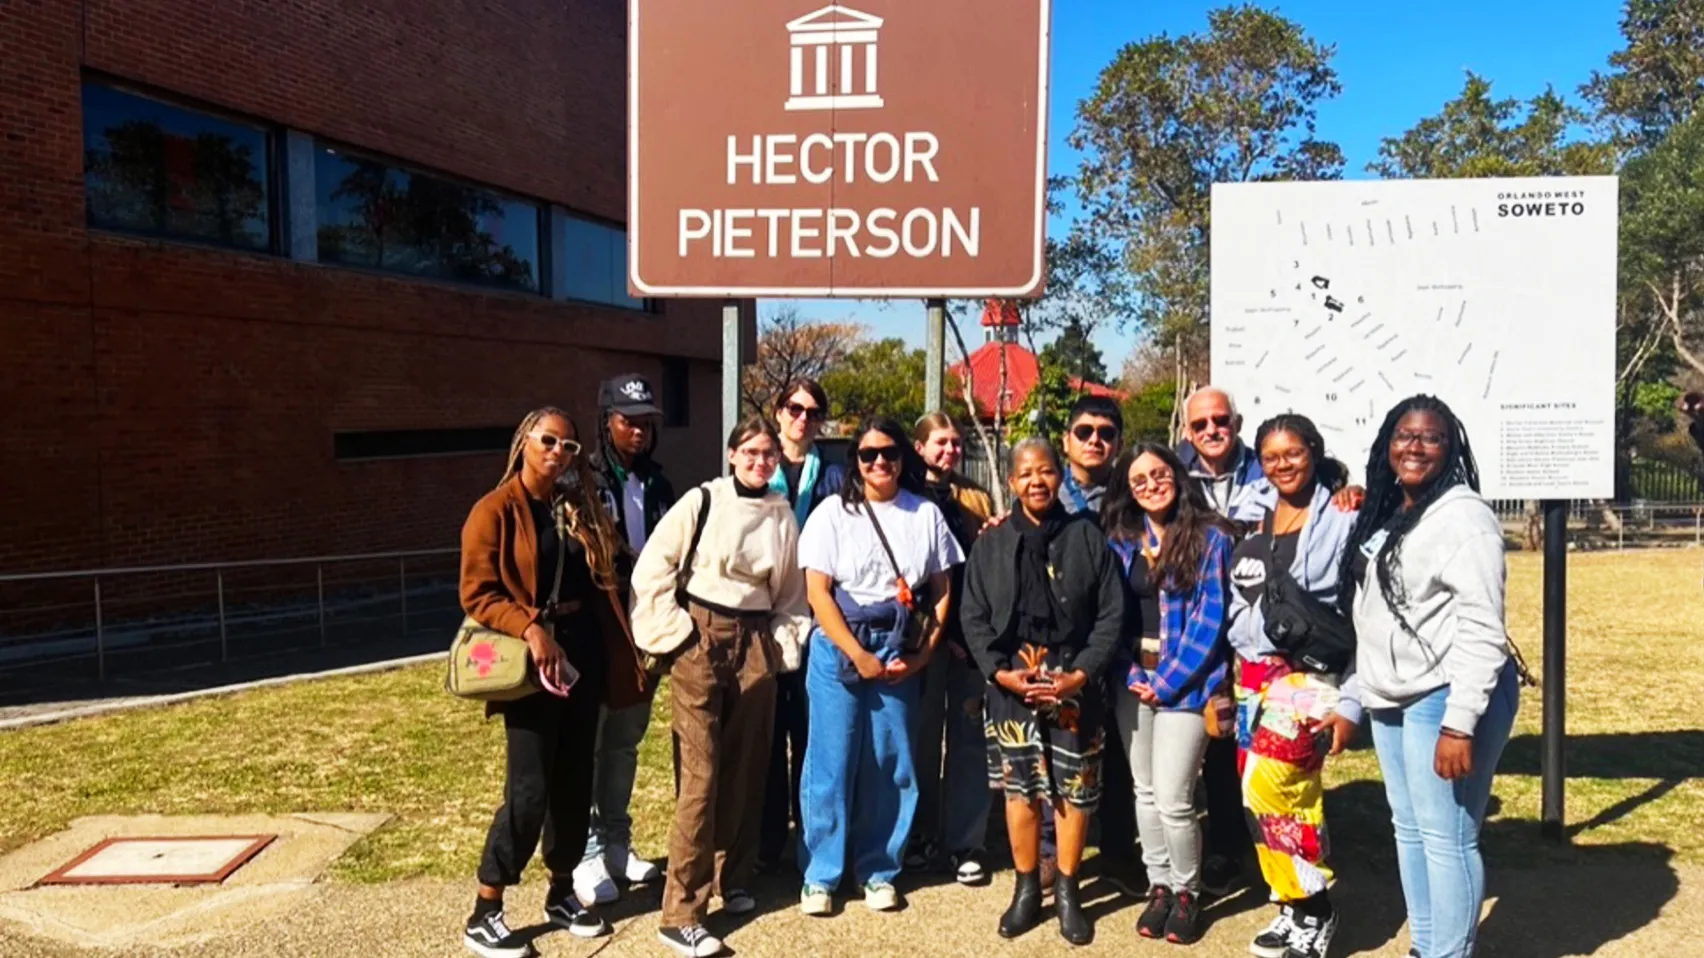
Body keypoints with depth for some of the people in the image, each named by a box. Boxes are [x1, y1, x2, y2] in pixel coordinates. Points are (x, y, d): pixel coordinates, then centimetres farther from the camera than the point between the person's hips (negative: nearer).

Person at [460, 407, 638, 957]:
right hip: (530, 658, -6)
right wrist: (529, 629, -25)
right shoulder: (495, 510, -6)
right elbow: (476, 593, -12)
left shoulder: (579, 509, 12)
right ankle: (484, 914, 8)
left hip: (583, 653, 6)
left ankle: (562, 894, 27)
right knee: (529, 789, -6)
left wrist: (617, 653, 6)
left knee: (575, 782, 12)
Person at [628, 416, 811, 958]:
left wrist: (785, 642, 6)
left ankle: (733, 879, 30)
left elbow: (791, 591, 16)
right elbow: (651, 569, -5)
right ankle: (681, 913, -1)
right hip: (699, 640, -4)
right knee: (701, 773, -7)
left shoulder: (782, 516, 9)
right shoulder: (701, 502, -4)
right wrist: (672, 631, -8)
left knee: (747, 766, 10)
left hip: (756, 644, 4)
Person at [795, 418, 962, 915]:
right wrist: (858, 655, -12)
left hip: (901, 651, 2)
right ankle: (819, 874, 14)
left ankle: (879, 870, 21)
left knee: (890, 762, 5)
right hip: (839, 647, -2)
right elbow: (817, 593, -6)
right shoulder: (833, 511, -1)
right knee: (831, 761, 1)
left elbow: (942, 593, 6)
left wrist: (921, 654, -5)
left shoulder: (926, 514, 5)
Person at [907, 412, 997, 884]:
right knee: (923, 733, 6)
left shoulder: (978, 499, 15)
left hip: (972, 628, 2)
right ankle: (921, 833, 19)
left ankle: (965, 843, 10)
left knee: (969, 734, 3)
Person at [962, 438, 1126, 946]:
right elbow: (974, 618, 3)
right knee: (1020, 788, 8)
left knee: (1075, 789, 6)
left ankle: (1067, 891, 24)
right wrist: (1001, 672, -10)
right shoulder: (992, 543, 5)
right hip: (1011, 685, 1)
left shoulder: (1087, 537, 0)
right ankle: (1027, 889, 24)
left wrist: (1082, 673, -12)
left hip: (1075, 685, -1)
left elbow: (1111, 614, -2)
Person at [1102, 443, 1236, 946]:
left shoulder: (1210, 537, -5)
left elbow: (1210, 617, -9)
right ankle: (1158, 886, 27)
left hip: (1182, 681, -4)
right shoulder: (1121, 539, 7)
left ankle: (1186, 892, 17)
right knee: (1145, 792, 12)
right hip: (1133, 680, 4)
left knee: (1173, 800, -5)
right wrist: (1131, 673, -4)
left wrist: (1167, 681, -12)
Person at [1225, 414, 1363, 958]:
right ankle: (1295, 909, 21)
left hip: (1312, 674, -6)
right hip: (1254, 676, 6)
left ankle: (1313, 908, 2)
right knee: (1287, 794, 8)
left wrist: (1352, 703, -12)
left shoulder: (1344, 521, -6)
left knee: (1268, 786, -17)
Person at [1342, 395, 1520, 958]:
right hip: (1391, 699, 9)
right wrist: (1353, 697, 17)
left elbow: (1482, 629, -18)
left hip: (1446, 699, -9)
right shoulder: (1384, 515, 13)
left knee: (1446, 837, -3)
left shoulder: (1463, 515, -12)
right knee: (1409, 829, 15)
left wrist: (1460, 722, -23)